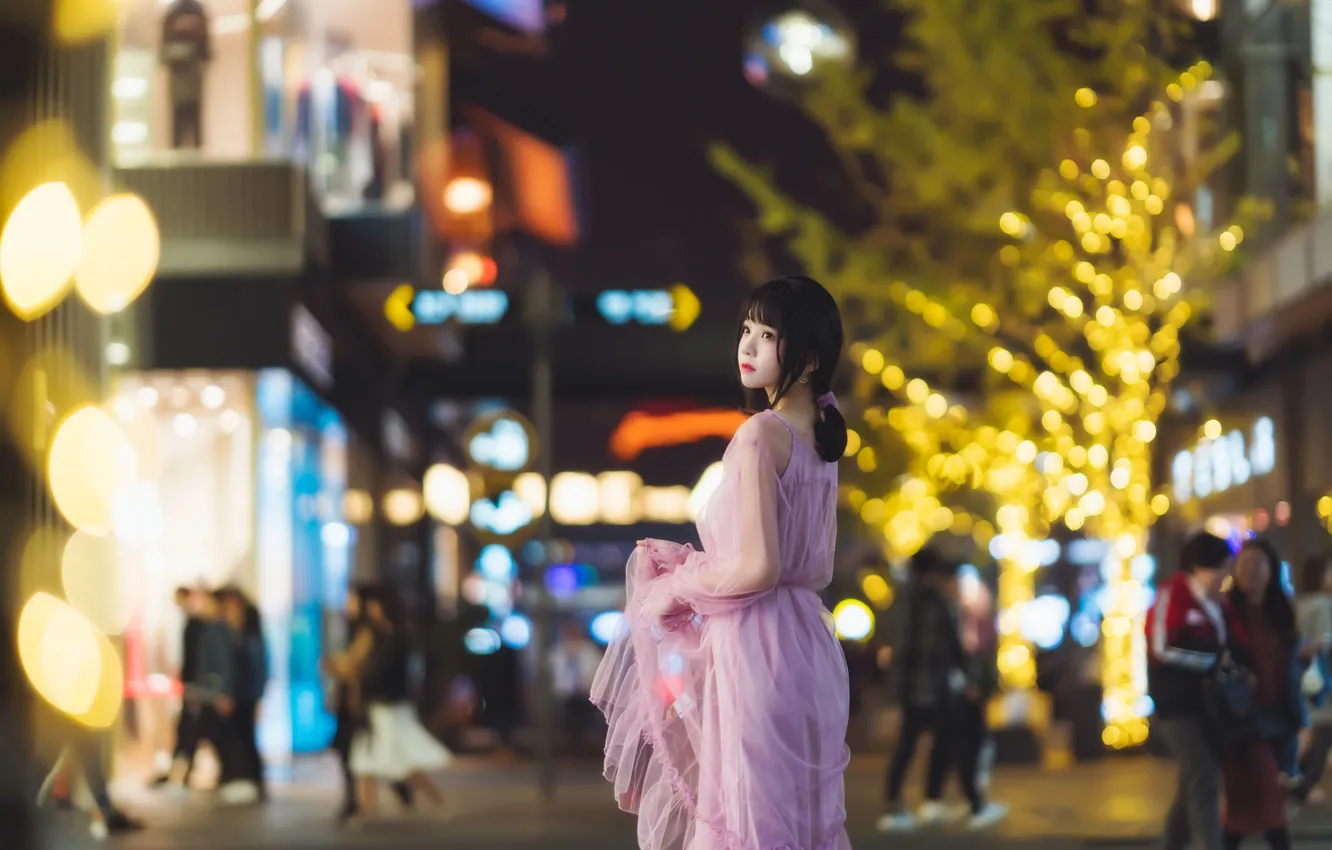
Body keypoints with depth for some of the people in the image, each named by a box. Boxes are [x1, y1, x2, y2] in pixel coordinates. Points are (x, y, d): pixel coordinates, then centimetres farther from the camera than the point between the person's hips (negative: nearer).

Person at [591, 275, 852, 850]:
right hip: (805, 647, 8)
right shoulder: (819, 435, 9)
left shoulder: (761, 434, -16)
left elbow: (759, 568, -21)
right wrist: (690, 560, 17)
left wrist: (679, 583, -4)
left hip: (754, 651, -8)